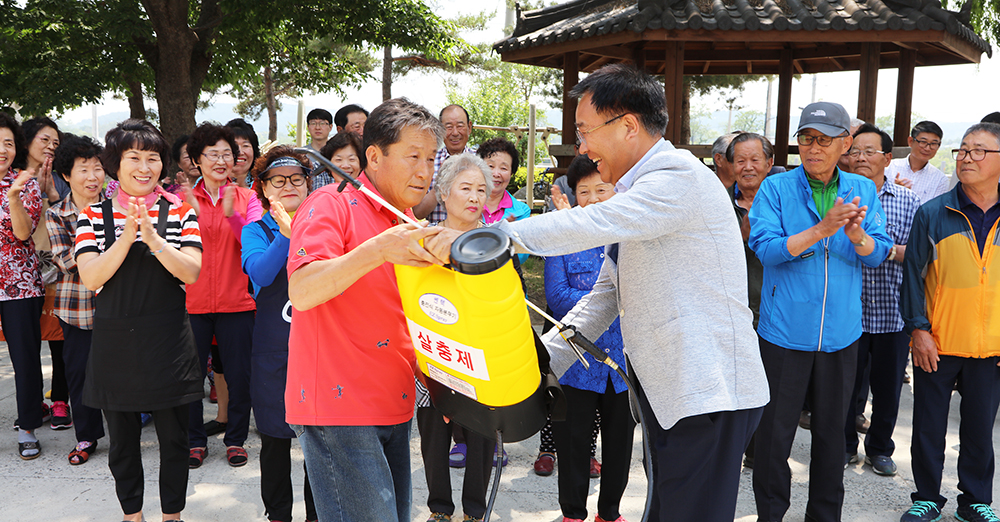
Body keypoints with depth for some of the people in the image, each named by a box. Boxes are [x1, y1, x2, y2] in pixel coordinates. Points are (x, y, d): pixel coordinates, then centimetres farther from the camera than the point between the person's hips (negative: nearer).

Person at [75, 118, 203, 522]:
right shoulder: (94, 215, 2)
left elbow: (191, 272, -9)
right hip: (115, 338, 1)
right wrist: (127, 236, -21)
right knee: (122, 438, 13)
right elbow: (91, 278, -9)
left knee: (174, 436, 8)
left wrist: (154, 238, -22)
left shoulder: (179, 212, 1)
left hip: (167, 338, -1)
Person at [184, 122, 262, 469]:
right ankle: (195, 440, 24)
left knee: (239, 376, 4)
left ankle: (236, 439, 22)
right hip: (193, 301, 1)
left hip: (236, 302, -1)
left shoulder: (246, 198, 3)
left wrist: (232, 214, -24)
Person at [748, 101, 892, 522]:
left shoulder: (862, 190, 5)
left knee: (831, 428, 16)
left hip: (841, 332, 3)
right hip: (785, 330, -3)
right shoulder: (776, 188, -6)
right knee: (776, 429, 6)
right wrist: (822, 229, -28)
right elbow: (766, 247, -17)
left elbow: (879, 253, -2)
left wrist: (858, 236, -24)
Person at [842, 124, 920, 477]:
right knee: (848, 383, 9)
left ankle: (880, 448, 29)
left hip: (893, 312, 1)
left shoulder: (908, 200, 4)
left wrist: (888, 249, -17)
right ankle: (845, 445, 28)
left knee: (889, 385, 11)